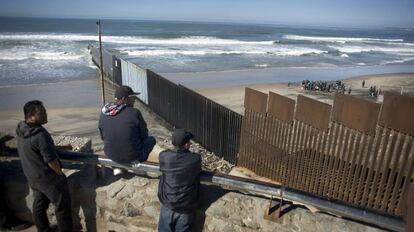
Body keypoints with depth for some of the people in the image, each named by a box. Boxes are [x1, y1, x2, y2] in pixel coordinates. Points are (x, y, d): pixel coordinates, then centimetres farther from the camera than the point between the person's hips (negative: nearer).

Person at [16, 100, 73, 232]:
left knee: (39, 205, 22)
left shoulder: (21, 131, -2)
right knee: (62, 206, 7)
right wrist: (60, 174, -8)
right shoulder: (40, 134, -29)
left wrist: (62, 147, 14)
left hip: (32, 178, 9)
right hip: (48, 179, -8)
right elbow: (51, 161, -26)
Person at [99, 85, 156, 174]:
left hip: (110, 154, 4)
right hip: (132, 155, -3)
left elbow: (103, 137, 6)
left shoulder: (103, 113, -6)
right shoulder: (134, 113, -20)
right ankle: (136, 161, 14)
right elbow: (144, 135, -6)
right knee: (151, 139, 22)